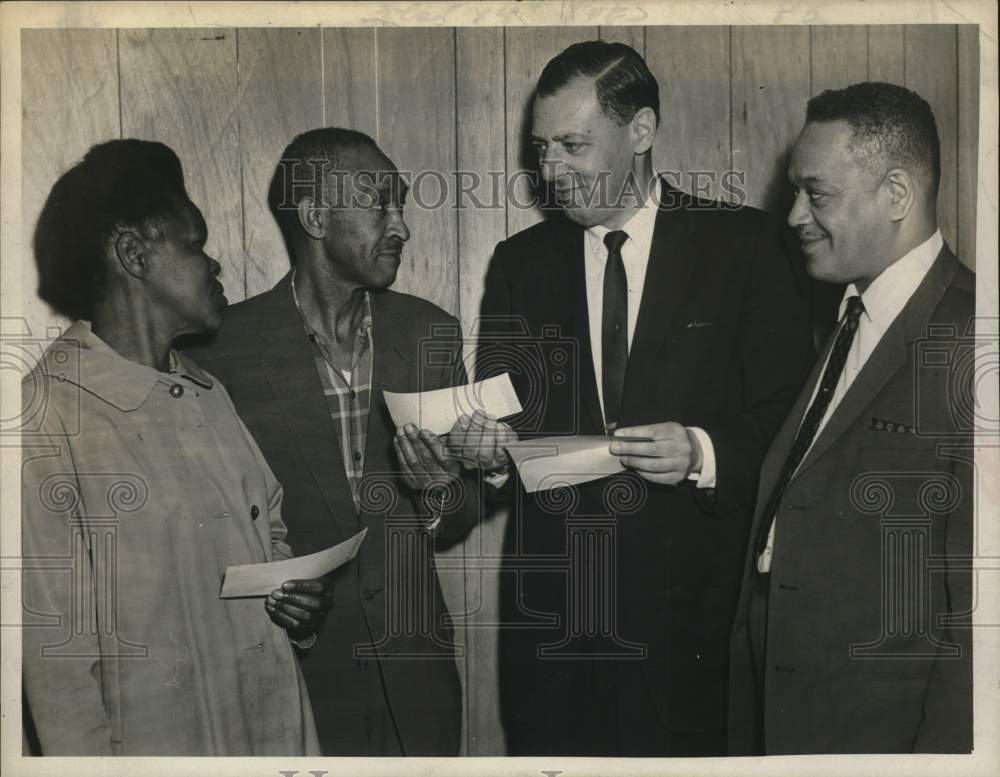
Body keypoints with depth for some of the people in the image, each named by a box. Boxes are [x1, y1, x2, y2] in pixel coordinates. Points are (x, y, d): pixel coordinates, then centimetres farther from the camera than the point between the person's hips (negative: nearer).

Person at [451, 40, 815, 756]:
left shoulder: (742, 245, -1)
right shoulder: (519, 263, 8)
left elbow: (791, 410, -3)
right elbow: (498, 420, 10)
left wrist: (705, 453, -20)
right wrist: (490, 448, -11)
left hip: (689, 610, -2)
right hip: (548, 609, 3)